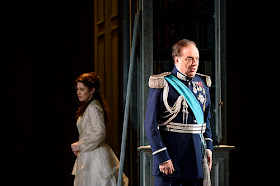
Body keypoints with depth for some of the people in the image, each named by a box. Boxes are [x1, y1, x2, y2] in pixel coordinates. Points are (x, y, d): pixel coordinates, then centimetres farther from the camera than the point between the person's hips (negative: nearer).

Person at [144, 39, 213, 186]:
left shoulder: (202, 84, 12)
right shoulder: (163, 85, -8)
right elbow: (151, 125, -11)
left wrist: (208, 147, 11)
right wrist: (162, 157, -15)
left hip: (196, 160, 6)